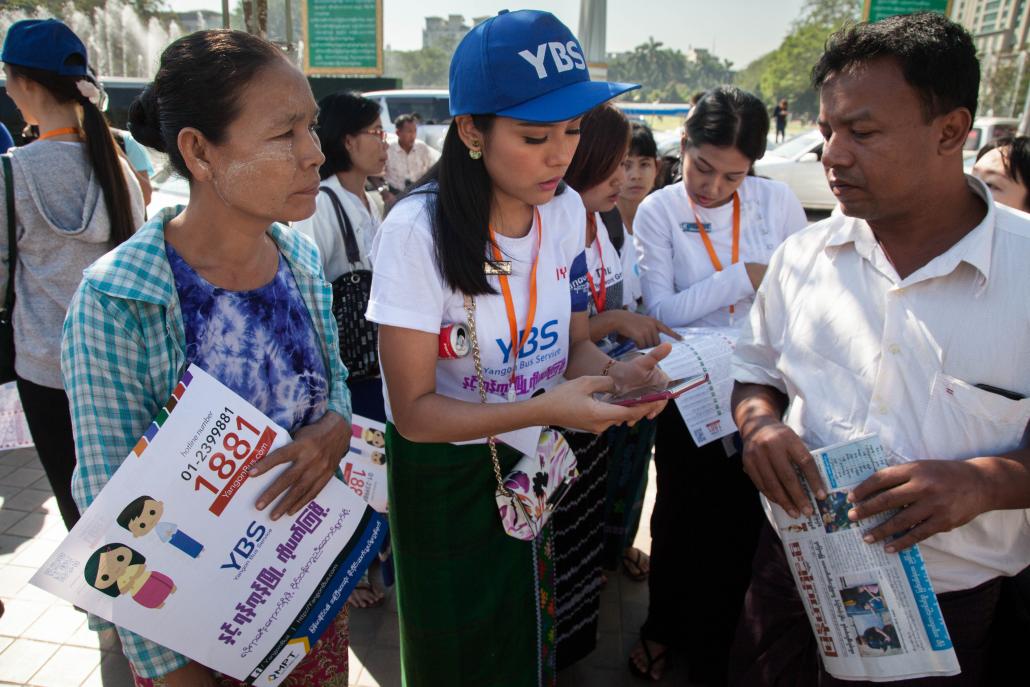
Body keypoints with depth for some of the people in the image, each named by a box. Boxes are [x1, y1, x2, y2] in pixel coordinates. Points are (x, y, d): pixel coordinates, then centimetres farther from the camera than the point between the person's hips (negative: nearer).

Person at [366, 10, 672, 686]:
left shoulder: (567, 211, -7)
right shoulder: (418, 230, -24)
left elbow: (574, 340, 4)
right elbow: (415, 412, -22)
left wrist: (612, 370, -19)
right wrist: (543, 409, -35)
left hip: (535, 460, 5)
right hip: (445, 474, -4)